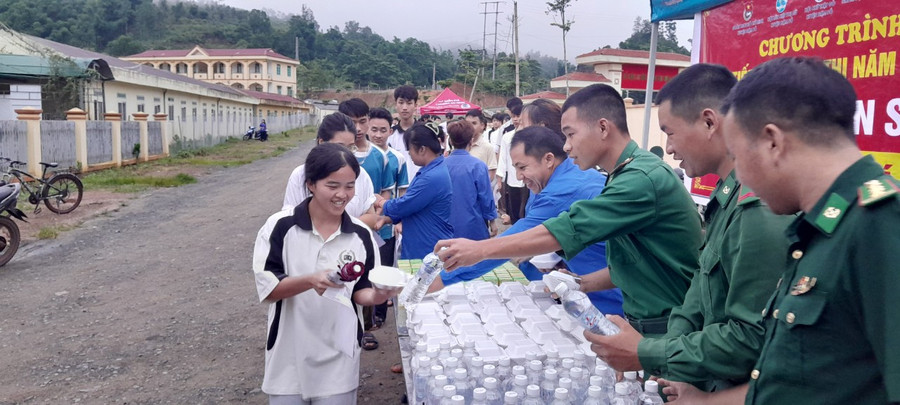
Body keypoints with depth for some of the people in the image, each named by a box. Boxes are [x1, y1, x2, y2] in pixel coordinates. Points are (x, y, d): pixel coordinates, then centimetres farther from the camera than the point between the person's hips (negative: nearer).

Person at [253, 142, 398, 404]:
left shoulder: (361, 235, -3)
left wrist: (377, 295, -19)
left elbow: (360, 292, 3)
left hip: (339, 357, 2)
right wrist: (310, 280, -28)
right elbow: (267, 289, -12)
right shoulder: (281, 226, -11)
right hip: (289, 356, -1)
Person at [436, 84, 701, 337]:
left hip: (664, 330, -9)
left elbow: (565, 231, -26)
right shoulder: (627, 175, 11)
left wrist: (479, 249, -22)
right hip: (641, 322, 9)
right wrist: (582, 284, 3)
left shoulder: (642, 179, -21)